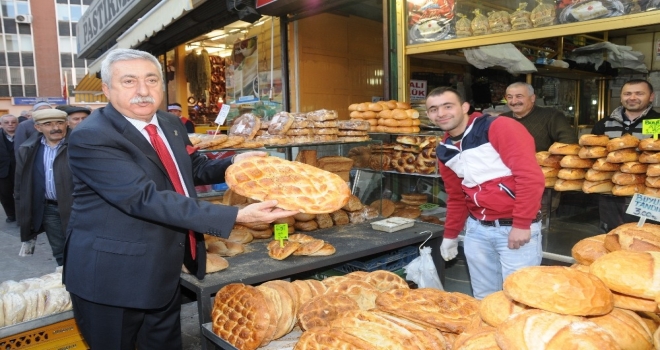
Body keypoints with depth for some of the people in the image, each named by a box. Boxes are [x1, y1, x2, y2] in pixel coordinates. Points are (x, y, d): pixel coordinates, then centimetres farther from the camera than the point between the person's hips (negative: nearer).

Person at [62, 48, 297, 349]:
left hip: (164, 271, 7)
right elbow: (147, 199, -32)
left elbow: (195, 168, 18)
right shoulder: (90, 138, -22)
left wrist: (234, 163, -5)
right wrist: (237, 216, -37)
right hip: (112, 276, -6)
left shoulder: (170, 125, 3)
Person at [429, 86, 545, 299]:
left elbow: (530, 176, -19)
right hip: (476, 229, 6)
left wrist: (521, 225, -20)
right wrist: (450, 235, 24)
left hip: (516, 228, -6)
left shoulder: (499, 127, -12)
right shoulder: (444, 151, 9)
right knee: (484, 299, 14)